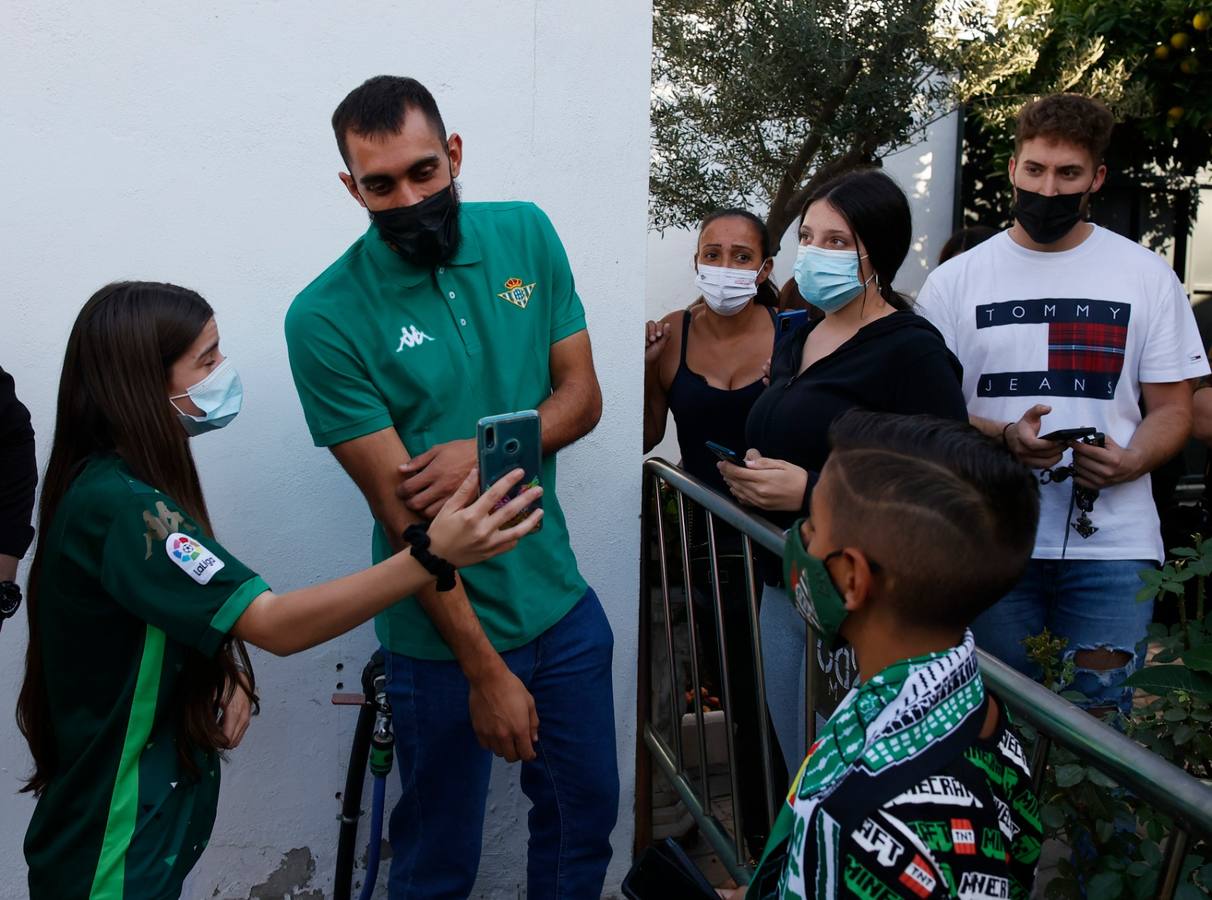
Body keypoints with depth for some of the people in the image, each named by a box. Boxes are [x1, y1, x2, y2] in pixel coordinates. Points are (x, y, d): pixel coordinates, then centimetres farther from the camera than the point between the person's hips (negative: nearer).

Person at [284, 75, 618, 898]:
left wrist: (486, 452, -19)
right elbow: (402, 509, -18)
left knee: (587, 814, 21)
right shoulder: (326, 319, -16)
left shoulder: (525, 234, -2)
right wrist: (485, 669, -17)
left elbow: (583, 397, 1)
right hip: (445, 627, -4)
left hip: (561, 599, 5)